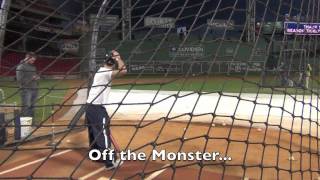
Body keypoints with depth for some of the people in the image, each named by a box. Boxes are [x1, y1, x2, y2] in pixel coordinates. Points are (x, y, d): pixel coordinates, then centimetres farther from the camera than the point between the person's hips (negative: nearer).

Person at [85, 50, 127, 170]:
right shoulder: (106, 73, -14)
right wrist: (117, 57, -17)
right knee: (103, 134, -7)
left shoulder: (100, 71, 14)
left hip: (90, 106, 10)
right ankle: (110, 162, -5)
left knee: (94, 132, 22)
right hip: (98, 108, -9)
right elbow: (123, 71, -26)